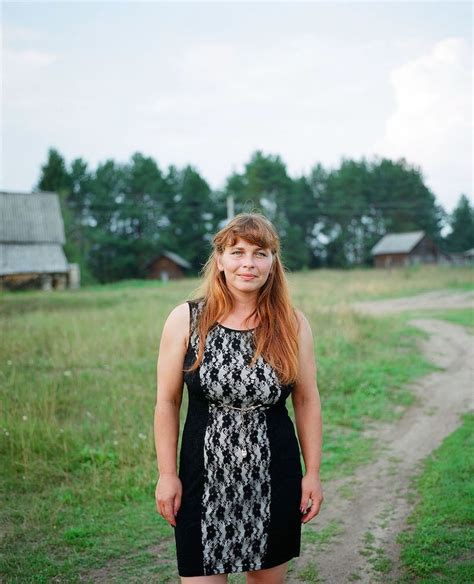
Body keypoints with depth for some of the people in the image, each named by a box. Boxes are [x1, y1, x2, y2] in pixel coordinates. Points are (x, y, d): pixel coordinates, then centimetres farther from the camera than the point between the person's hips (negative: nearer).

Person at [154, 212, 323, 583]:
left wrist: (313, 472, 3)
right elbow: (167, 402, -2)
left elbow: (307, 400, 3)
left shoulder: (292, 325, -3)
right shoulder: (185, 320, -7)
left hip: (274, 476, 2)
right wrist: (167, 475, -3)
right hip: (205, 474, -1)